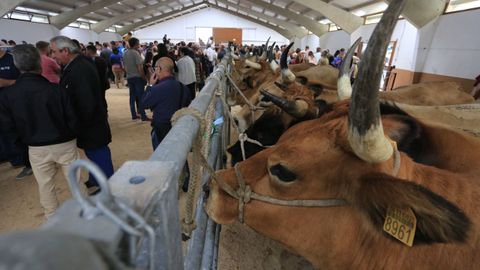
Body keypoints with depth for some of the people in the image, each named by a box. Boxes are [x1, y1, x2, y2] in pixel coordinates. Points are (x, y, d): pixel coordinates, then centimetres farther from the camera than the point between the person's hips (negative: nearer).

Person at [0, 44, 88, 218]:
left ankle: (52, 218, 33)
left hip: (36, 148, 2)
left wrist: (27, 132, 16)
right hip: (64, 144, -1)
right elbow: (72, 118, -13)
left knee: (45, 185, 18)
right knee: (75, 180, 14)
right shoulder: (55, 89, -17)